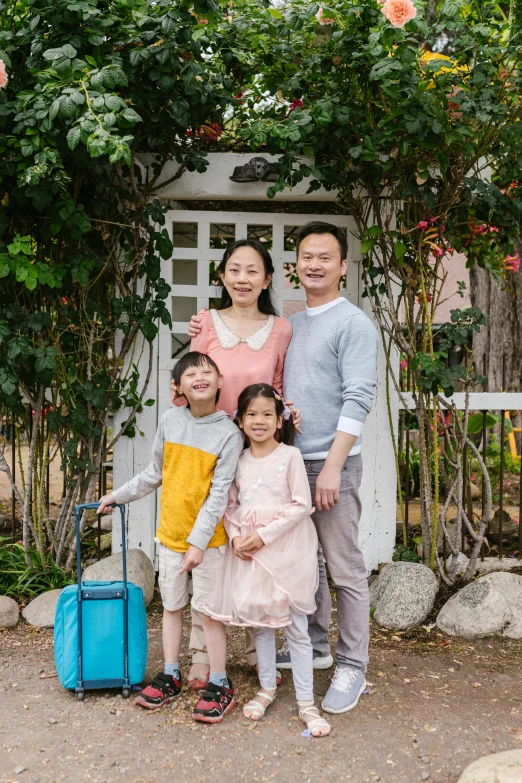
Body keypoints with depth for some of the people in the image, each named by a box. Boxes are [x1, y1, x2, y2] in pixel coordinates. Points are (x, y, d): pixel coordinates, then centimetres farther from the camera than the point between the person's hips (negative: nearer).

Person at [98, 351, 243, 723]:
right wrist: (119, 495, 18)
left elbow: (219, 494, -16)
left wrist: (198, 541, -21)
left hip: (208, 539, -4)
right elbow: (154, 474, 12)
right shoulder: (171, 420, -1)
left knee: (208, 609, 3)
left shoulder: (229, 433, -13)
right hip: (170, 534, 4)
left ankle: (220, 685, 17)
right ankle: (170, 676, 31)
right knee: (172, 605, 16)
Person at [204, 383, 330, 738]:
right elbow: (231, 504, 11)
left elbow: (301, 505, -11)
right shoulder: (239, 459, 6)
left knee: (296, 627, 1)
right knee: (260, 622, 15)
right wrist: (236, 536, -7)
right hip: (248, 551, 4)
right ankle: (267, 689, 31)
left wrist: (265, 535, -16)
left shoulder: (290, 455, -7)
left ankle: (307, 703, 10)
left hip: (287, 548, -4)